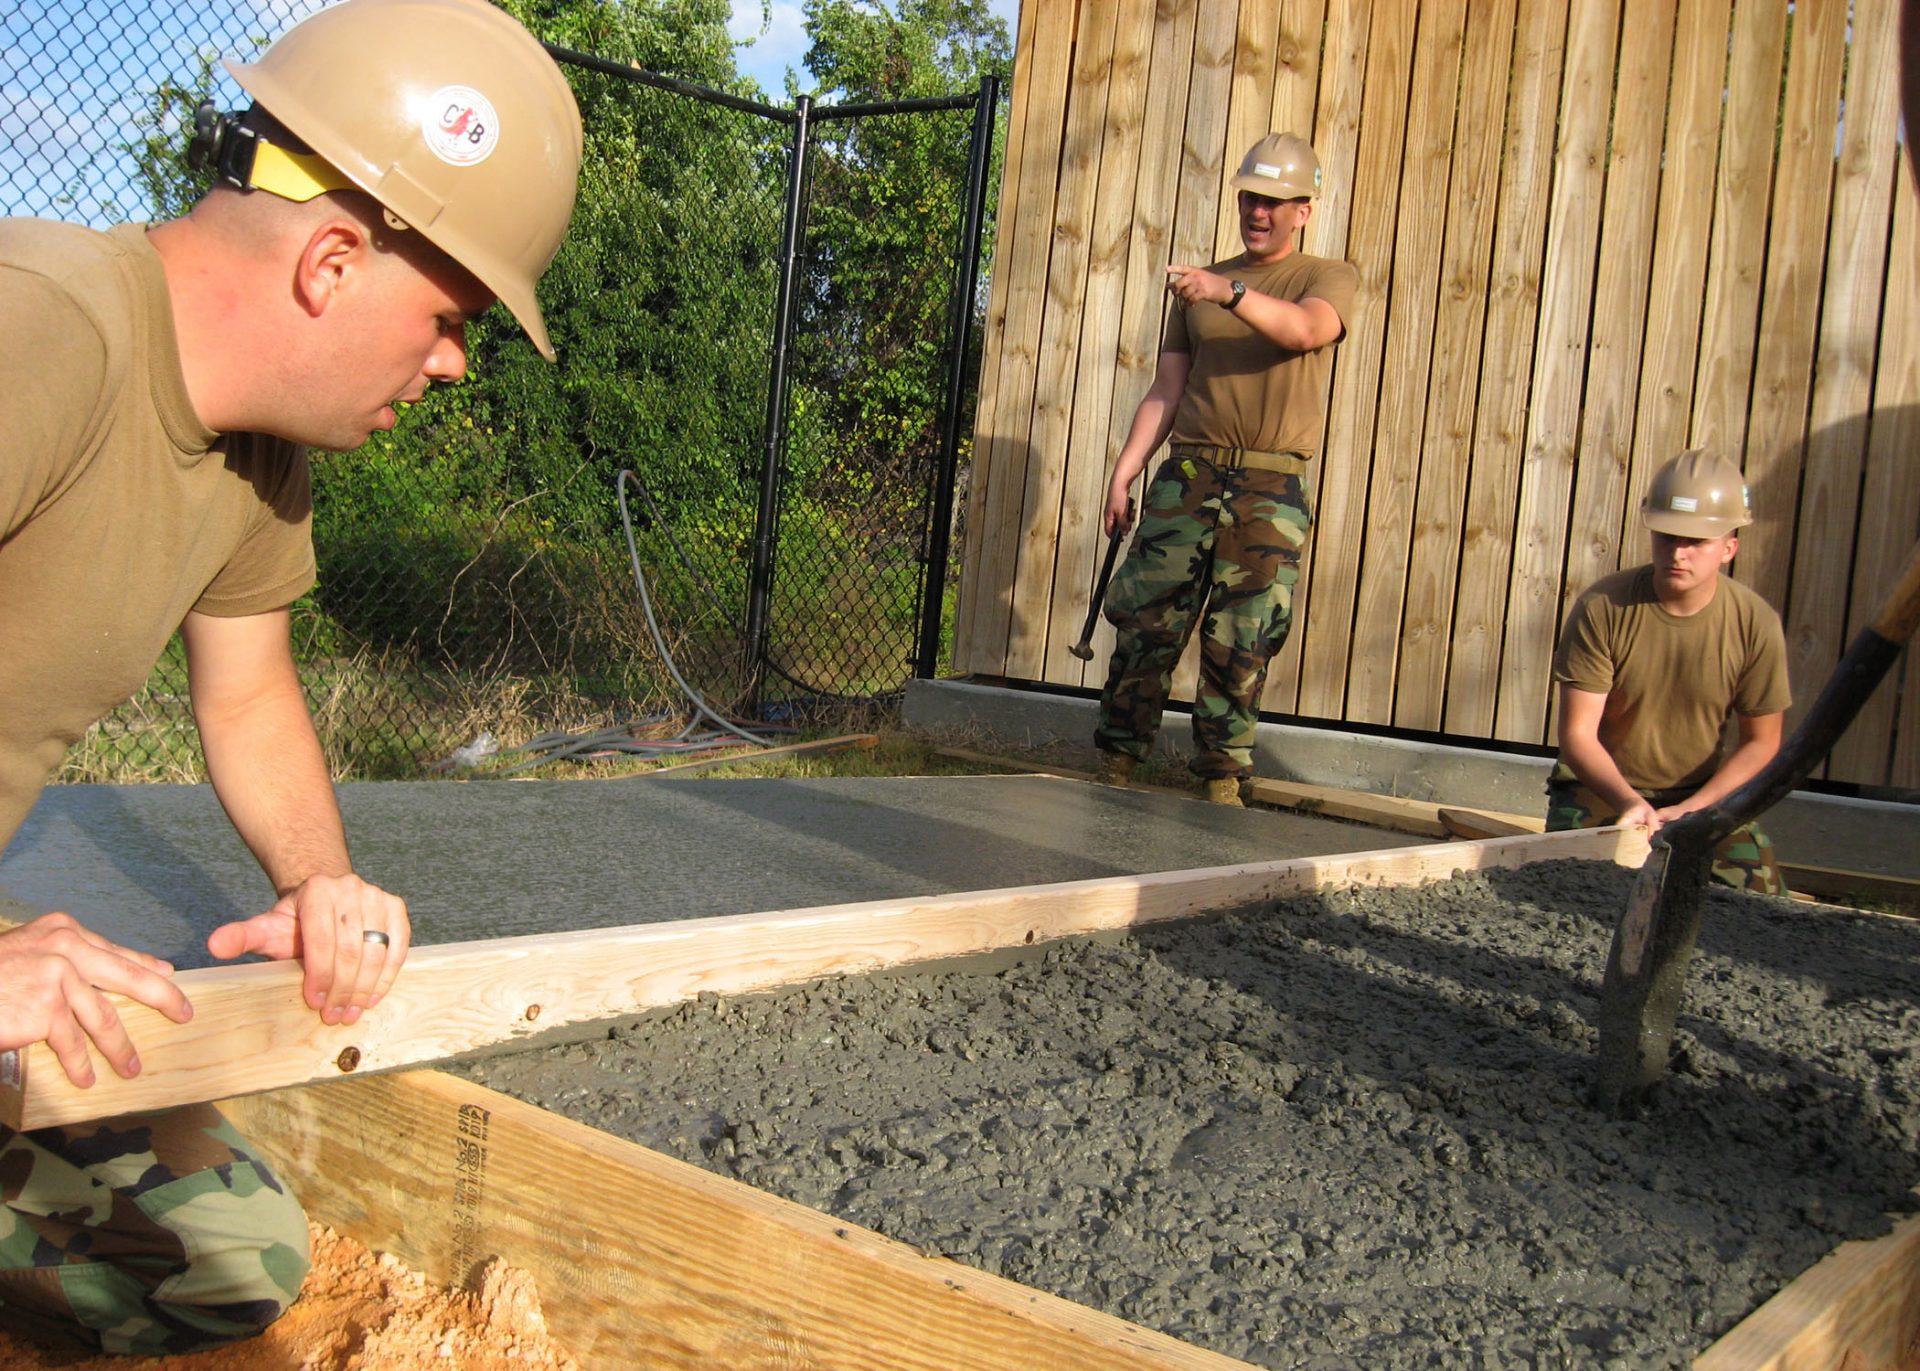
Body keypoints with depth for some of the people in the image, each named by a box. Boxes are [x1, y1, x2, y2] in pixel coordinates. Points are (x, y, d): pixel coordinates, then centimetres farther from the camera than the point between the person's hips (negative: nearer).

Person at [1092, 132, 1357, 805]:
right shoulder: (1200, 285, 20)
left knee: (1240, 644, -3)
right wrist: (1123, 470, 6)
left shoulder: (1328, 277, 9)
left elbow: (1307, 329, -16)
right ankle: (1117, 760, 8)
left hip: (1272, 487, -3)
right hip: (1188, 474, 3)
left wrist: (1229, 291, -31)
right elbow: (1166, 390, 16)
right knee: (1145, 621, -2)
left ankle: (1222, 777, 6)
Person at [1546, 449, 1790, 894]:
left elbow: (1761, 741, -3)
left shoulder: (1756, 624, -12)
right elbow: (1577, 735, -18)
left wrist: (1689, 811, -17)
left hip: (1703, 792, 2)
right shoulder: (1602, 607, -18)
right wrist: (1629, 802, -36)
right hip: (1601, 786, -2)